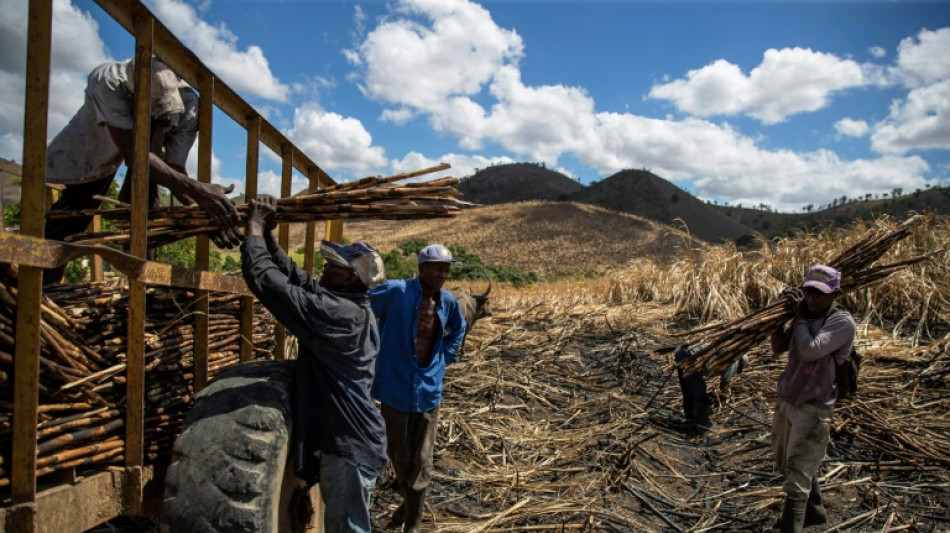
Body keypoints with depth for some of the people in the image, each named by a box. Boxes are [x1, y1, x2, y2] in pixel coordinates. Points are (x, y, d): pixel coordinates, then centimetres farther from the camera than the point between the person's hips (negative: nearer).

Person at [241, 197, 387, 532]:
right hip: (349, 437, 10)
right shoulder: (352, 306, 4)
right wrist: (268, 235, 3)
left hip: (348, 444, -10)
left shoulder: (336, 313, -25)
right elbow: (295, 277, 11)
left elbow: (265, 280, -25)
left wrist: (254, 229, -12)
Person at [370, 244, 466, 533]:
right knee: (398, 454, 14)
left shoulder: (448, 302, 0)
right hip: (396, 387, -3)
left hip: (428, 390, 3)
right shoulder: (395, 291, -16)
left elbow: (458, 328, 22)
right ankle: (409, 500, 44)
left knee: (421, 461, 6)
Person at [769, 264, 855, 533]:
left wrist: (800, 317, -16)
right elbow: (778, 347, 4)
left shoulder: (842, 322, -16)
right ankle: (814, 510, 46)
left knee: (797, 476, -8)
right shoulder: (806, 316, 6)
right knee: (786, 465, 24)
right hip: (786, 402, 8)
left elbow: (810, 351, -28)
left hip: (812, 409, -8)